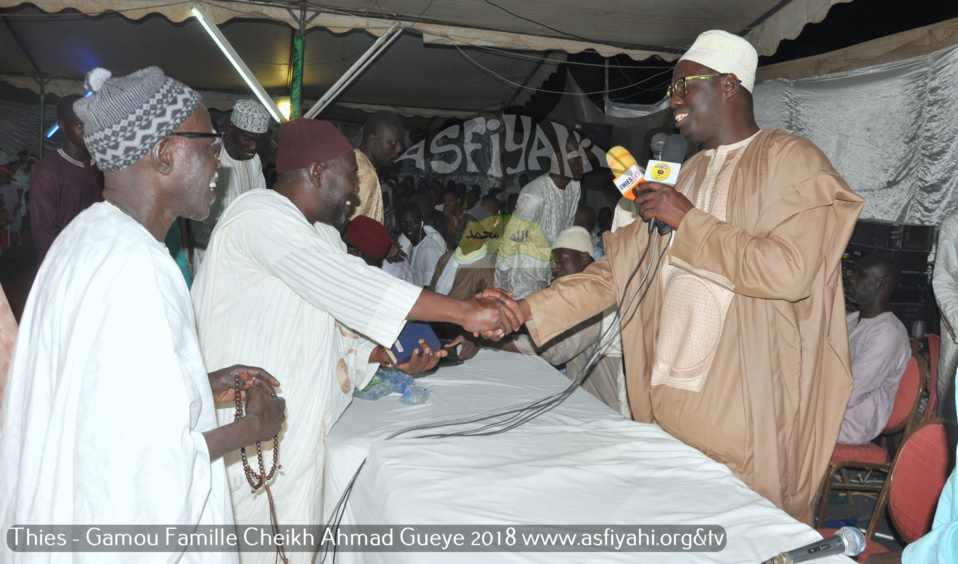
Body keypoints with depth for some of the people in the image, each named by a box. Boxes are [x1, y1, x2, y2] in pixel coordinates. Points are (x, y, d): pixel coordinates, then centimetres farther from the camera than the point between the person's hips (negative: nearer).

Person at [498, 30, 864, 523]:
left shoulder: (790, 161, -4)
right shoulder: (688, 174, 17)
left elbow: (789, 270, -19)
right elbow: (621, 267, 12)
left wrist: (688, 221, -13)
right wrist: (525, 311, 3)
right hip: (666, 403, 6)